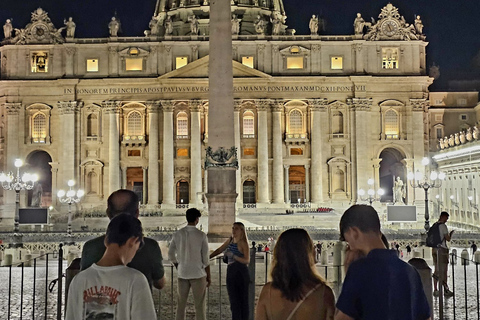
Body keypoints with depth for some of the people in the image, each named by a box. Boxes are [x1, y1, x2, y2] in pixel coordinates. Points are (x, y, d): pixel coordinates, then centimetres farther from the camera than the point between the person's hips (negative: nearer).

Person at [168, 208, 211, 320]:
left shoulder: (177, 234, 0)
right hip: (198, 274, -3)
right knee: (199, 306, 4)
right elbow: (205, 258, -7)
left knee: (181, 305, 12)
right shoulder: (201, 235, -9)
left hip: (182, 274, 3)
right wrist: (208, 277, 2)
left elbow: (171, 255, 5)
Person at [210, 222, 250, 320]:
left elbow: (247, 261, -15)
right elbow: (219, 250, 21)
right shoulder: (230, 240, 11)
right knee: (234, 300, 9)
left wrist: (233, 256, -24)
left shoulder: (243, 243, -9)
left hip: (241, 272, -7)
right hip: (231, 272, 7)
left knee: (243, 300, 0)